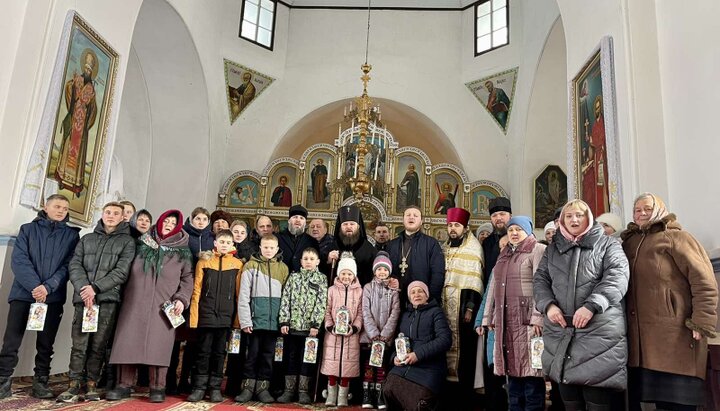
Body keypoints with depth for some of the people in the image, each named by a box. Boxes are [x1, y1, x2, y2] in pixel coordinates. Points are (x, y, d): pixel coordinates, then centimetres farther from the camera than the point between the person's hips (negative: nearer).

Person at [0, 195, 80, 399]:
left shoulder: (72, 235, 8)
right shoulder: (28, 229, 8)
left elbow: (68, 265, 0)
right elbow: (19, 260, -3)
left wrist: (48, 287, -14)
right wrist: (35, 286, -16)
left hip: (53, 296, 1)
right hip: (23, 293, 0)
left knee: (46, 342, 5)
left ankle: (40, 382, 13)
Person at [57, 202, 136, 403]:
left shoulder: (127, 241, 7)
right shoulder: (87, 239, 17)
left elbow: (122, 271, -3)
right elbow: (75, 265, 7)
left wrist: (96, 288, -12)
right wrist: (83, 287, -11)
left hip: (108, 299, -2)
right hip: (83, 297, 2)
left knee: (99, 344, 1)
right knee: (79, 343, -1)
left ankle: (92, 384, 10)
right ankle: (74, 385, 7)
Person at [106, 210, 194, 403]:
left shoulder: (182, 252, 10)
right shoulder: (143, 244, 15)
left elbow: (187, 278, 7)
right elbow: (128, 270, 16)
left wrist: (181, 299, -7)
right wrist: (125, 294, 7)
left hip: (163, 305, -2)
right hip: (136, 301, 2)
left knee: (158, 343, -5)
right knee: (129, 341, 0)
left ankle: (157, 387, 2)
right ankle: (124, 385, 9)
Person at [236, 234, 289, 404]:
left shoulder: (283, 268, 9)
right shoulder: (251, 266, 2)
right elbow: (244, 295, -3)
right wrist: (245, 320, -10)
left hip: (274, 320, 2)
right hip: (256, 318, -2)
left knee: (268, 354, 9)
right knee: (252, 353, 5)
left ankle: (263, 387, 19)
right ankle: (248, 387, 16)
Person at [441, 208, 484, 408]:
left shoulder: (473, 248, -4)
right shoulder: (444, 248, 15)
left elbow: (475, 280, -10)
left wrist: (470, 307, -16)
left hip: (463, 304, -6)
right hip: (445, 305, 6)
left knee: (464, 348, -3)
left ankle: (465, 393, 6)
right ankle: (449, 388, 18)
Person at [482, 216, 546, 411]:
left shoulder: (538, 250, -1)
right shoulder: (504, 255, 21)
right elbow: (493, 287, 22)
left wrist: (537, 318, -19)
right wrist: (488, 317, 17)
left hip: (527, 320, -7)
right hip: (505, 321, 7)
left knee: (529, 371, -5)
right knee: (513, 371, 10)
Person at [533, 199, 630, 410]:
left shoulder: (608, 245, 8)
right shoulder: (553, 248, 19)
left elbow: (617, 276, -7)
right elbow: (540, 279, 13)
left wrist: (592, 305, -20)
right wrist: (548, 305, -6)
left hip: (599, 331, -3)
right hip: (561, 331, 4)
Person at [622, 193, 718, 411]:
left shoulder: (675, 237, -1)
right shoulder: (629, 242, 16)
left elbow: (704, 282, -9)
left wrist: (702, 323, -15)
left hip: (675, 334, -6)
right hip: (640, 336, 6)